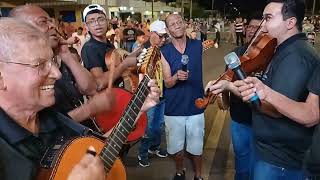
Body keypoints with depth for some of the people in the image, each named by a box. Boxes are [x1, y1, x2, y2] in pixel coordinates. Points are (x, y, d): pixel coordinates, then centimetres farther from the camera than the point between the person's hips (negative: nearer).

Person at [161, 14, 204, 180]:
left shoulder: (198, 45, -3)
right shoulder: (164, 52, -6)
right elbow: (167, 83, -9)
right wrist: (176, 76, -29)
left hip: (195, 106, 1)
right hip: (173, 109, 0)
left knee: (196, 147, 13)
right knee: (176, 147, 15)